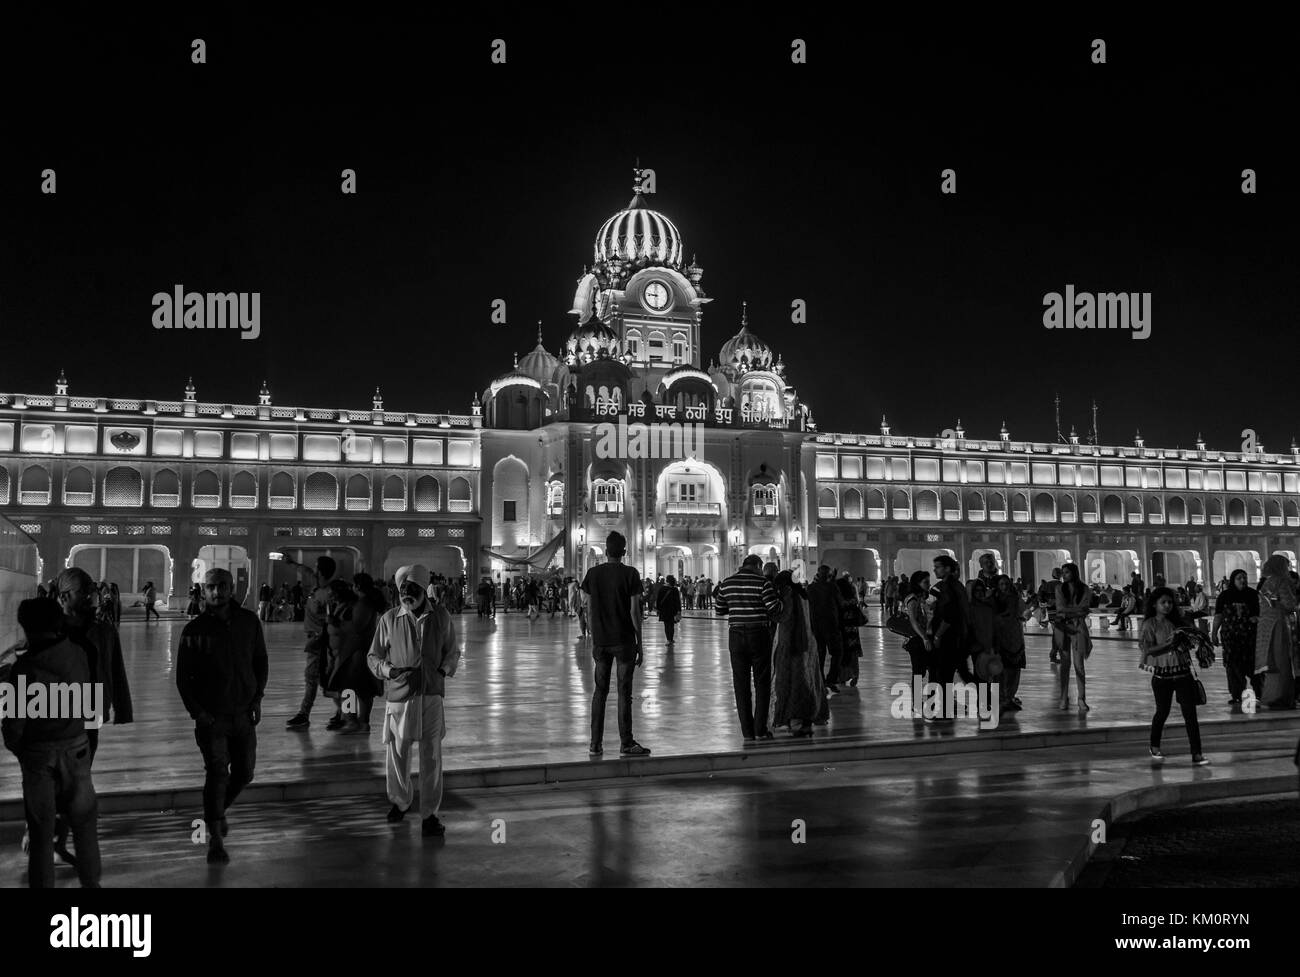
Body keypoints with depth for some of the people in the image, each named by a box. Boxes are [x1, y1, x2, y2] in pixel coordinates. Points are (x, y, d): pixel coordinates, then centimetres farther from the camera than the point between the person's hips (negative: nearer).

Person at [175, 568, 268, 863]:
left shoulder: (249, 622, 1)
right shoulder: (195, 630, -6)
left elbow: (260, 662, 12)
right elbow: (183, 676, 0)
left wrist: (257, 698, 3)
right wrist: (196, 711, -8)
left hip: (244, 713, 3)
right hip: (211, 716, -3)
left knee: (244, 773, 10)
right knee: (217, 773, -9)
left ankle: (218, 811, 38)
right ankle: (215, 838, 2)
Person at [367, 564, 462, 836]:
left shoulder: (441, 616, 2)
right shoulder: (388, 619, 1)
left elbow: (453, 651, 15)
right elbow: (373, 657, 8)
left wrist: (444, 670, -3)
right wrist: (390, 671, -10)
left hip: (431, 694, 0)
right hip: (398, 695, 0)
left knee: (431, 757, 1)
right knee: (396, 753, 8)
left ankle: (429, 815, 10)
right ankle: (400, 801, 34)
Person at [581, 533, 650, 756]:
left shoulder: (593, 573, 3)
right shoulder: (631, 574, -7)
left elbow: (589, 609, 6)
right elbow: (634, 611, -8)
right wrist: (639, 644, -1)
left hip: (600, 641, 3)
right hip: (624, 641, -3)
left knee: (600, 691, 10)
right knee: (624, 692, 2)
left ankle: (595, 744, 12)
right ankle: (626, 744, 5)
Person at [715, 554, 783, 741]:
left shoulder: (727, 583, 5)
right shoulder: (762, 582, -8)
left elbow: (719, 611, 13)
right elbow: (774, 609, -10)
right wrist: (778, 597, 10)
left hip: (736, 636, 3)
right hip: (759, 634, -3)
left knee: (741, 684, 7)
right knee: (762, 682, 7)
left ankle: (747, 732, 7)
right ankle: (760, 730, 5)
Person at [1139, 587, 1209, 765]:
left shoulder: (1177, 622, 10)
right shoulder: (1149, 624, -3)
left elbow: (1187, 645, 16)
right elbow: (1147, 650, -12)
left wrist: (1182, 641, -7)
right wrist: (1167, 644, -24)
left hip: (1182, 673, 3)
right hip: (1161, 675, -3)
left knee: (1190, 713, -4)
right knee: (1162, 712, 8)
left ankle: (1196, 753, -3)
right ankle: (1155, 747, 30)